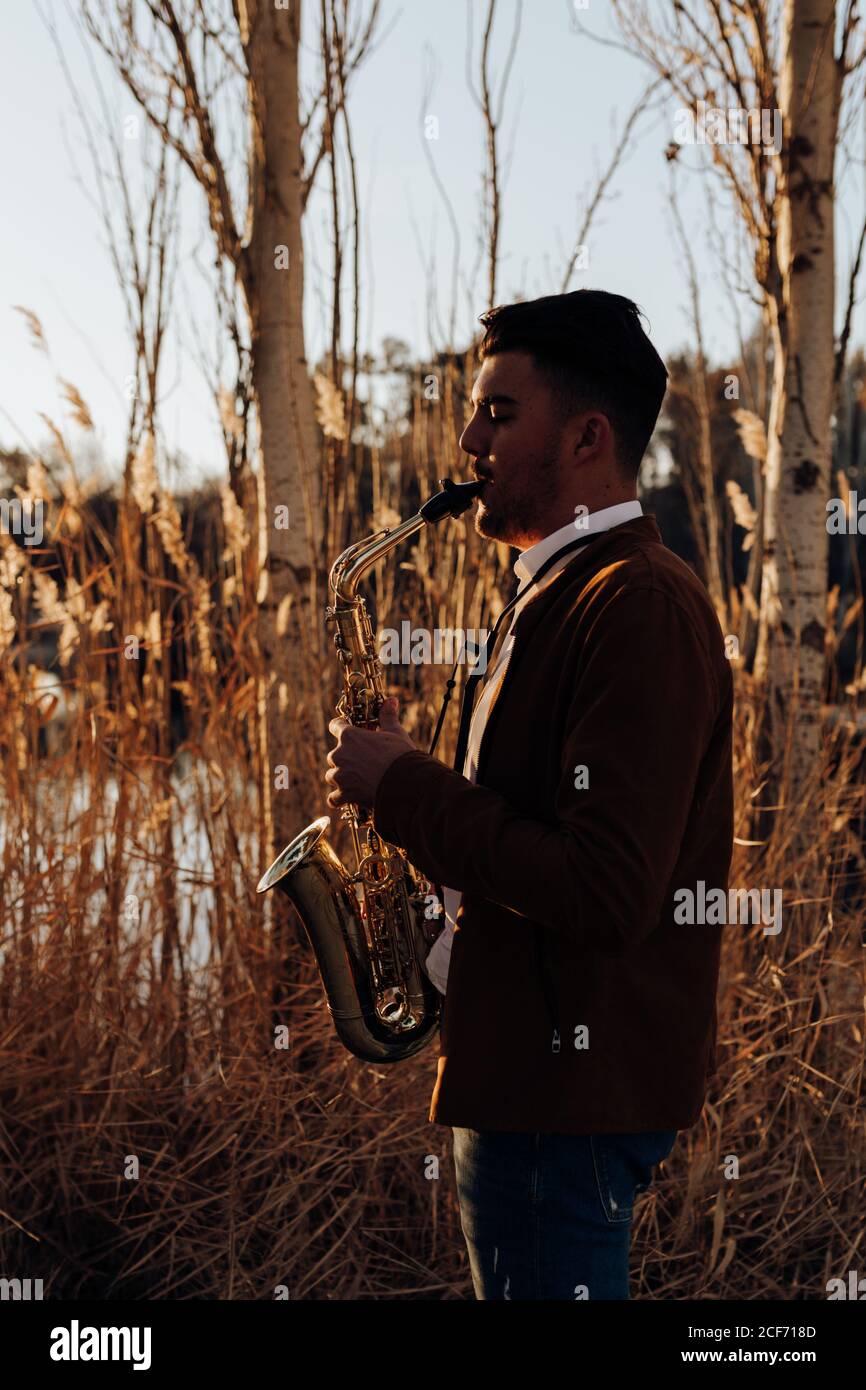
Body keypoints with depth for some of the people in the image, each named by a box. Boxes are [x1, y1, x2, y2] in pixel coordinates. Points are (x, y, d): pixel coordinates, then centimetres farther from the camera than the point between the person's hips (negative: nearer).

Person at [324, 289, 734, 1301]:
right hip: (531, 1070, 10)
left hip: (572, 1092, -10)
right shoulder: (564, 590, 15)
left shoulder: (640, 605, -19)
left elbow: (608, 894, -26)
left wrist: (402, 789, -19)